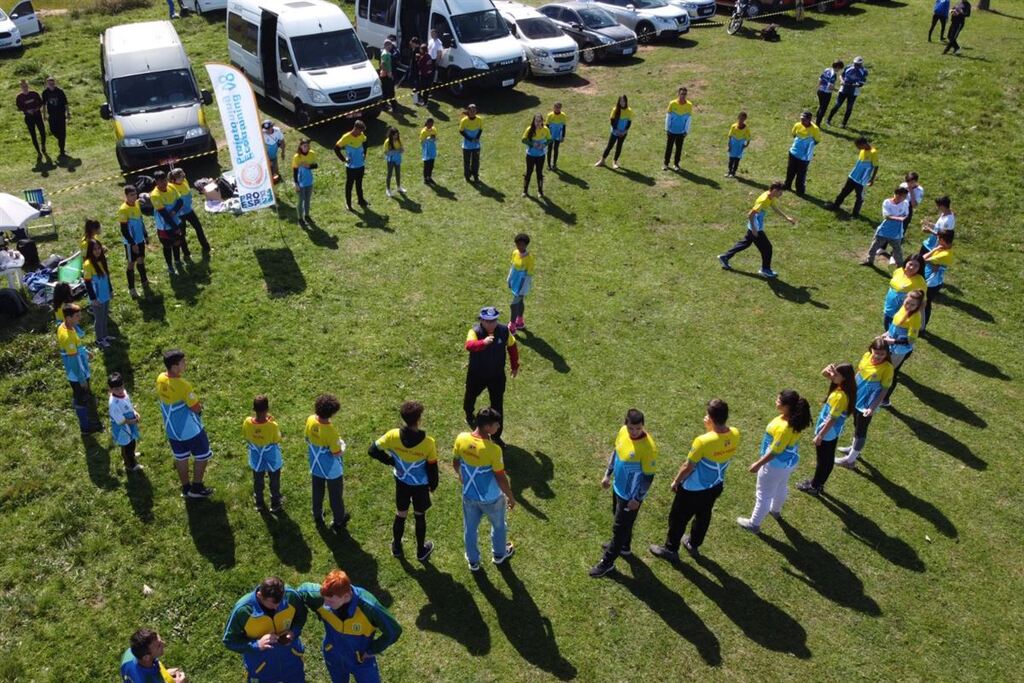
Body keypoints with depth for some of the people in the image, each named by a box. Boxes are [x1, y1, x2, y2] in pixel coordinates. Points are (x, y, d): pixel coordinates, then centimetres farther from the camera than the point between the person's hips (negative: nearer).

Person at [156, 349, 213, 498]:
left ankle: (186, 488, 36)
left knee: (181, 458, 22)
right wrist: (197, 405, 0)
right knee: (202, 456, 14)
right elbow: (196, 408, -23)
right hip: (190, 429, -7)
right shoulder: (183, 385, -32)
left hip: (172, 429, 7)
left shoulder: (160, 379, -9)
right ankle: (196, 488, 24)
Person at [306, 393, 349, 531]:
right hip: (332, 469, -6)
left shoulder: (310, 420, -17)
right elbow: (337, 453, -24)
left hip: (316, 465, 6)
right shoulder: (331, 431, -36)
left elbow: (307, 440, 0)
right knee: (335, 495, 17)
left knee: (317, 491, 26)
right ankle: (338, 522, 35)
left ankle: (317, 517, 47)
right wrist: (342, 446, -4)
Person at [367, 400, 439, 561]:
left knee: (400, 515, 23)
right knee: (419, 517, 20)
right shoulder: (428, 442, -29)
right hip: (420, 485, -2)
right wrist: (433, 484, 6)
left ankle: (396, 547, 44)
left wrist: (391, 461, 1)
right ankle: (421, 551, 38)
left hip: (401, 482, 2)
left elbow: (372, 451, -12)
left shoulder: (393, 435, -24)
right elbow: (432, 467, -14)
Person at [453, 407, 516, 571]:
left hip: (469, 495, 4)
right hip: (491, 498, -4)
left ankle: (473, 561, 46)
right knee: (498, 526, 27)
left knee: (470, 528, 26)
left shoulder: (461, 439, -18)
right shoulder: (493, 449, -33)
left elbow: (455, 462, 0)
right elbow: (501, 478, -23)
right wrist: (511, 497, -6)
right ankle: (499, 554, 51)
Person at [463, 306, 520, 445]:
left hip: (497, 375, 1)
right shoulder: (475, 331, -26)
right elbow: (469, 345, -47)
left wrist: (515, 365, 10)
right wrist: (483, 342, -66)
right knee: (471, 396, 25)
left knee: (497, 405, 3)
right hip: (477, 375, -1)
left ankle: (496, 436, 17)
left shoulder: (504, 331, -14)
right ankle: (469, 416, 59)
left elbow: (512, 346, 4)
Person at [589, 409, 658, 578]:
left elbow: (649, 476, -22)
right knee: (621, 520, 28)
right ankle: (623, 546, 52)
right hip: (618, 487, 7)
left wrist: (637, 498, -17)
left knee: (619, 527, 7)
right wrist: (608, 474, 11)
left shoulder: (648, 447, -31)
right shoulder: (623, 431, -11)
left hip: (631, 494, -7)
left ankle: (607, 562, 23)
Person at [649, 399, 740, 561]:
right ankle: (694, 545, 50)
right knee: (703, 516, 29)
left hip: (694, 489, -6)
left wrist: (676, 482, -5)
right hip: (716, 486, 6)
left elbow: (688, 467, -22)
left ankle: (671, 549, 36)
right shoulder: (735, 434, -18)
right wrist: (711, 429, -9)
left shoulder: (703, 441, -36)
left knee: (678, 518, 17)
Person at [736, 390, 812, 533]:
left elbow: (774, 452, -29)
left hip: (776, 465, -8)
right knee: (781, 487, 32)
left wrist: (758, 464, -16)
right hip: (789, 461, 8)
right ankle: (775, 510, 58)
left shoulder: (783, 427, -38)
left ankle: (754, 524, 28)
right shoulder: (795, 419, -11)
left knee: (764, 494, 11)